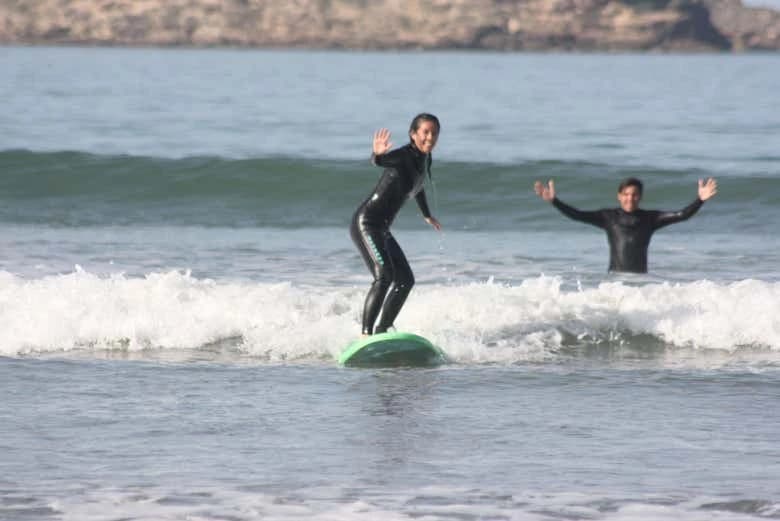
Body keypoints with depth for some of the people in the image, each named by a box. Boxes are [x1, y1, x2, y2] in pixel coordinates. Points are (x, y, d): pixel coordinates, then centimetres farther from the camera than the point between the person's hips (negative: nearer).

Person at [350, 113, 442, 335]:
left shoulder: (425, 159, 11)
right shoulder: (404, 156, -16)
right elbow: (380, 161, -38)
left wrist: (427, 216, 46)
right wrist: (378, 155, -62)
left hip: (382, 230, 10)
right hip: (366, 223, -10)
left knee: (405, 280, 14)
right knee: (384, 276, -23)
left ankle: (382, 330, 23)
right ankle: (365, 334, -26)